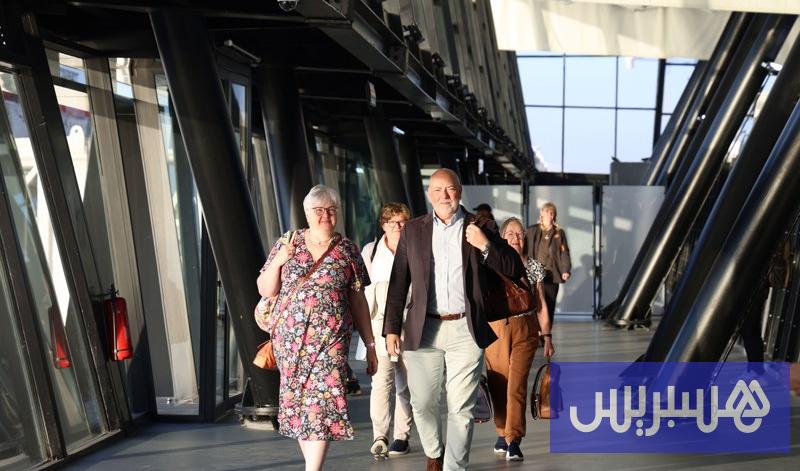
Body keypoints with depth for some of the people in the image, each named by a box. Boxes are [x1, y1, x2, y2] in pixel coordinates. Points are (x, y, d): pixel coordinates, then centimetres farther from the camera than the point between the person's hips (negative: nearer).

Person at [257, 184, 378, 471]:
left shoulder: (348, 250, 5)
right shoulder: (286, 244, 6)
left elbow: (358, 300, 7)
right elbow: (265, 291, 7)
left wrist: (370, 344, 5)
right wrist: (277, 262, -10)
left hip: (331, 338, -2)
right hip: (290, 337, 2)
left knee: (323, 402, -12)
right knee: (297, 400, 8)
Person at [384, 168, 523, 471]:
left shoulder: (481, 227, 4)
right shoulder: (413, 230, 7)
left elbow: (515, 270, 2)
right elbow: (398, 283, 7)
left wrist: (486, 246, -13)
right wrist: (391, 329, 3)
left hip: (466, 330, -1)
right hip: (423, 329, 2)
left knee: (461, 408, 1)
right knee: (422, 403, 8)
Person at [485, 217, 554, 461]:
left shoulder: (534, 267, 6)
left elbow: (541, 304, 9)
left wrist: (547, 336, 5)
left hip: (525, 330, 0)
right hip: (496, 328, 0)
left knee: (517, 384, -7)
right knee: (498, 383, 5)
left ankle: (513, 440, -6)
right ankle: (502, 433, 20)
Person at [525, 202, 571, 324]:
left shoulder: (559, 233, 10)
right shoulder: (532, 231, 8)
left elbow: (564, 252, 4)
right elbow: (525, 250, 4)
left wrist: (566, 270, -9)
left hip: (552, 274, 1)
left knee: (550, 305, 4)